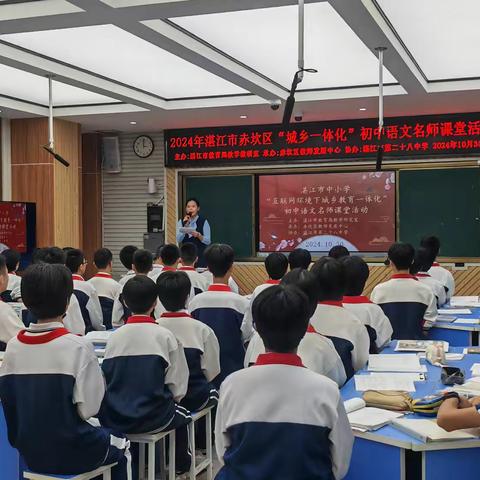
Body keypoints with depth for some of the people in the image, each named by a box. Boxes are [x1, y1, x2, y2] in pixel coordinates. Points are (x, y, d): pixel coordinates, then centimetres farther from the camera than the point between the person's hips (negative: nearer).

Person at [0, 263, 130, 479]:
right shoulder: (78, 346, -20)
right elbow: (89, 408, -18)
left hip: (30, 454, 5)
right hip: (71, 454, -5)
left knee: (101, 435, 32)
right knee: (120, 445, 26)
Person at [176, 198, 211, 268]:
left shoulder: (204, 221, -1)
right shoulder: (181, 222, 6)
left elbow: (208, 241, -6)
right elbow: (178, 240, -5)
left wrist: (198, 235, -23)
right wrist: (186, 225, -13)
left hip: (201, 255, -2)